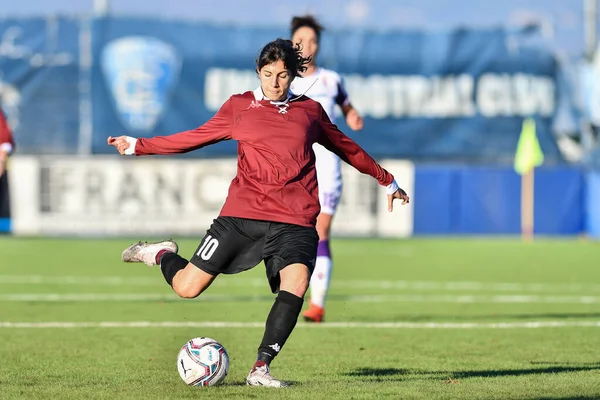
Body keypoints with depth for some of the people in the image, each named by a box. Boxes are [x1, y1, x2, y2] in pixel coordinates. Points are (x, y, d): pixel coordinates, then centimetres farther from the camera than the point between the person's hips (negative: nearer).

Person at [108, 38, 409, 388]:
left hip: (294, 221, 1)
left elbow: (347, 148, 25)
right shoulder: (239, 107, 8)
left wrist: (387, 181, 34)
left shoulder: (310, 111, 12)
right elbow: (195, 138, 13)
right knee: (187, 288, -5)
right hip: (242, 213, -1)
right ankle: (163, 254, 31)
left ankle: (260, 369, -18)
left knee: (296, 282, -27)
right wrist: (138, 146, 8)